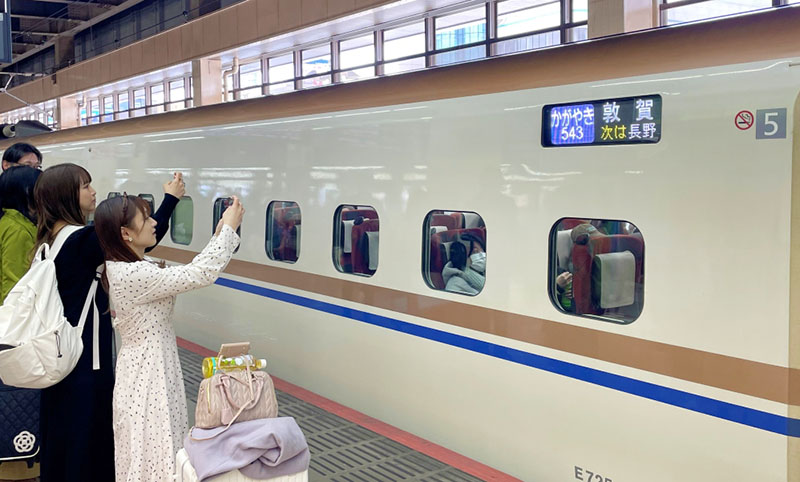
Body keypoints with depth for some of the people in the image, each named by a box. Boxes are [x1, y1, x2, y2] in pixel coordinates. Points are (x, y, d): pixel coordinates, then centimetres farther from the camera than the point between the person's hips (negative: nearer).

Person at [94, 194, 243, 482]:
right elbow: (200, 275, -26)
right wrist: (229, 229, -17)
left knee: (156, 450, 20)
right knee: (154, 454, 3)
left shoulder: (127, 268, 5)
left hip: (149, 366, 10)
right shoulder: (133, 274, -26)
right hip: (149, 371, -10)